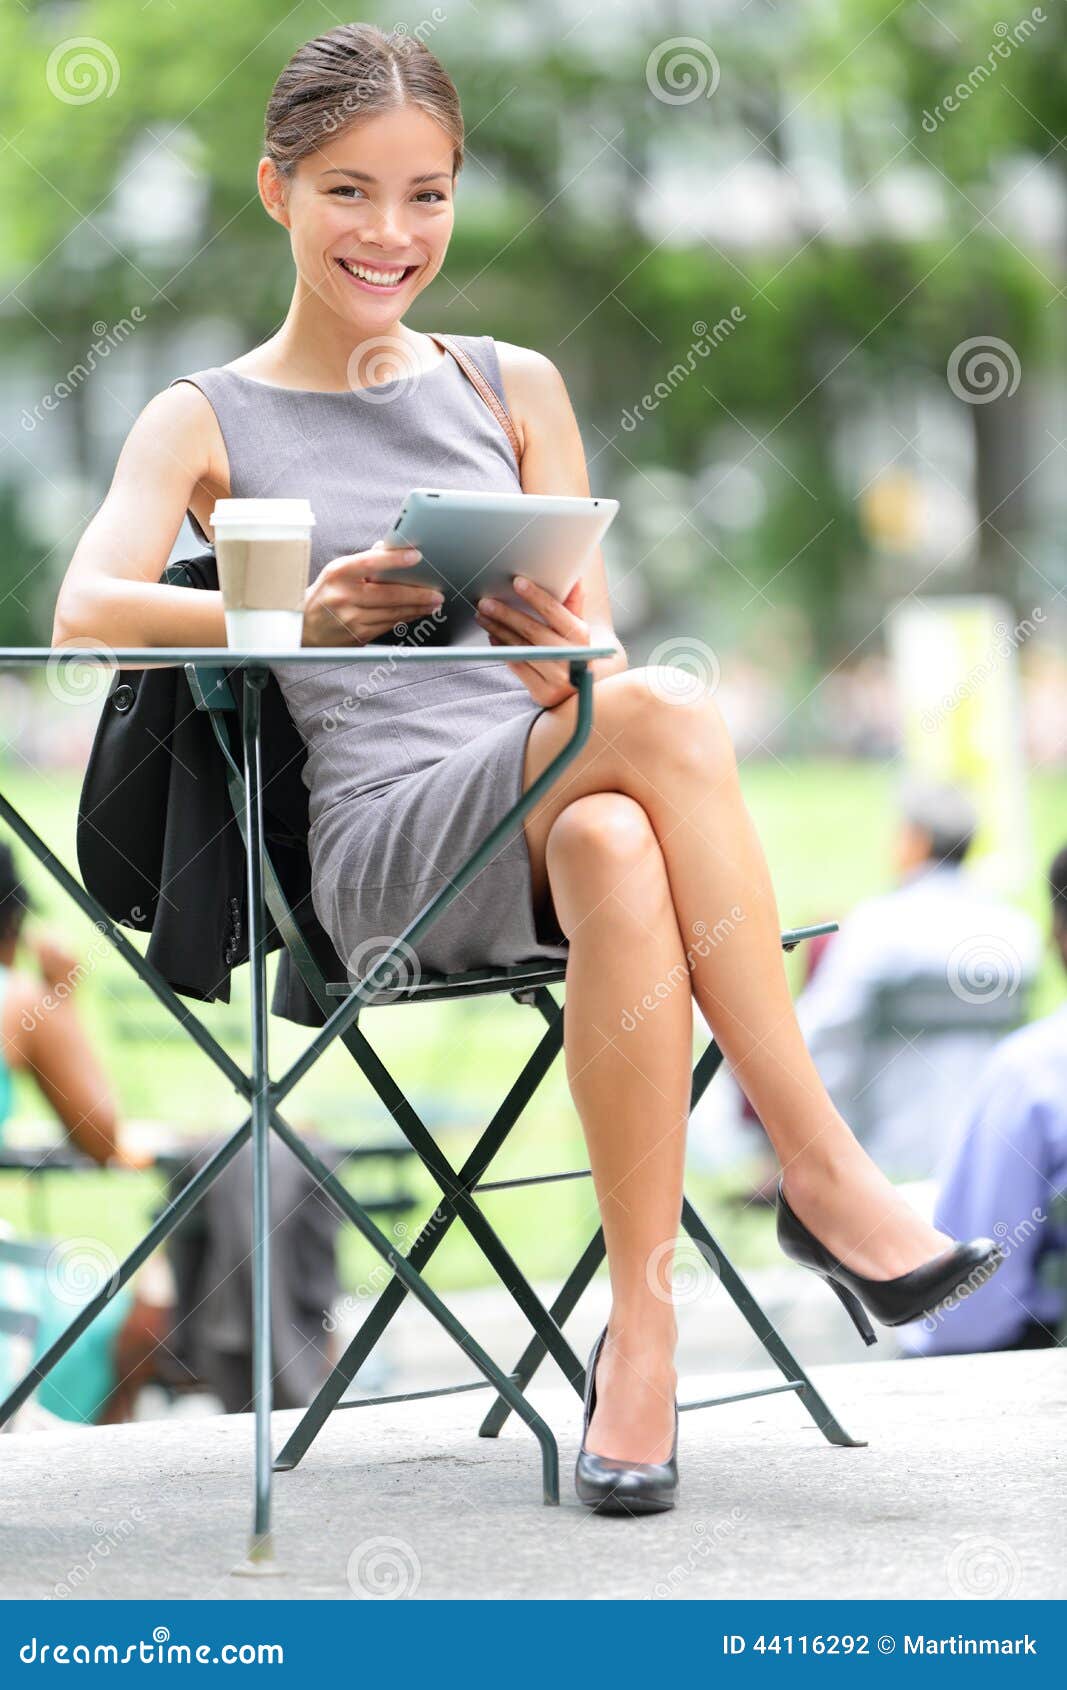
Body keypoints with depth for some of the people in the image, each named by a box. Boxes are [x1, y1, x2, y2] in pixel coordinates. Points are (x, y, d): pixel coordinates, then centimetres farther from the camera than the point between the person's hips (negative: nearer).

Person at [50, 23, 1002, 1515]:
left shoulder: (513, 387, 18)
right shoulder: (206, 421, 10)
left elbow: (598, 655, 11)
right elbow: (88, 609, -9)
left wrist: (568, 653, -15)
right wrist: (296, 616, -27)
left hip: (563, 804, 3)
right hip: (388, 839, -3)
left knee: (616, 855, -38)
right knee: (665, 718, -34)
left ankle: (642, 1333, -33)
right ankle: (826, 1177, -29)